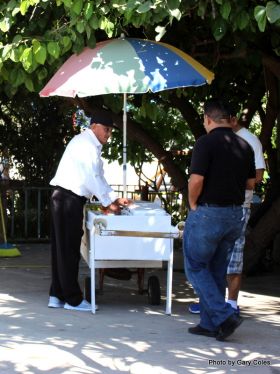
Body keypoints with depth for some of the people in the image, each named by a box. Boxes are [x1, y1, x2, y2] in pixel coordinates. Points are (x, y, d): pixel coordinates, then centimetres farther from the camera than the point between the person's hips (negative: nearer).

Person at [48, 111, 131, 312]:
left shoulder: (91, 145, 19)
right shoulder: (85, 143, -13)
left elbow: (98, 177, 21)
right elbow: (92, 177, -17)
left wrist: (115, 198, 14)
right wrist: (108, 203, -11)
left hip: (67, 199, 10)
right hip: (68, 199, -10)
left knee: (62, 249, 12)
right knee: (69, 250, -4)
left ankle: (57, 296, 17)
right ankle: (73, 299, 1)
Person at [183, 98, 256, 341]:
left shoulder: (206, 143, -14)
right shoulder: (245, 146, 6)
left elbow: (196, 180, -19)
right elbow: (251, 183, 12)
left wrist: (193, 203, -3)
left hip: (208, 212, -7)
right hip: (235, 214, 7)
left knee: (196, 267, 4)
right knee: (217, 270, 15)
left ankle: (223, 316, -8)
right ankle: (210, 324, 17)